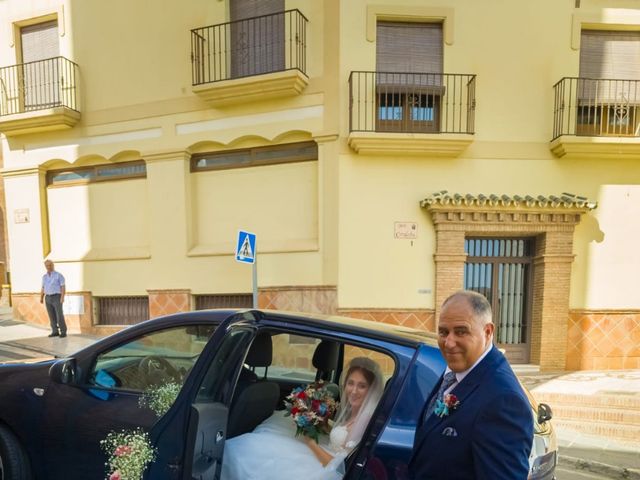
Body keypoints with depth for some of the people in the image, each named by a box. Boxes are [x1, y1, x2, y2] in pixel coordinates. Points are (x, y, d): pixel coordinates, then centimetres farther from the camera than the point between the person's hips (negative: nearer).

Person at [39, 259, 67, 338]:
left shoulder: (59, 275, -6)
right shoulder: (44, 276, 11)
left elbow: (63, 287, -10)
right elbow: (43, 288, 14)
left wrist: (62, 297, -20)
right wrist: (41, 298, 4)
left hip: (57, 298, -5)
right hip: (48, 298, 5)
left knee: (60, 316, -9)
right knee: (52, 316, 5)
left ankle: (63, 332, -2)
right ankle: (55, 332, 13)